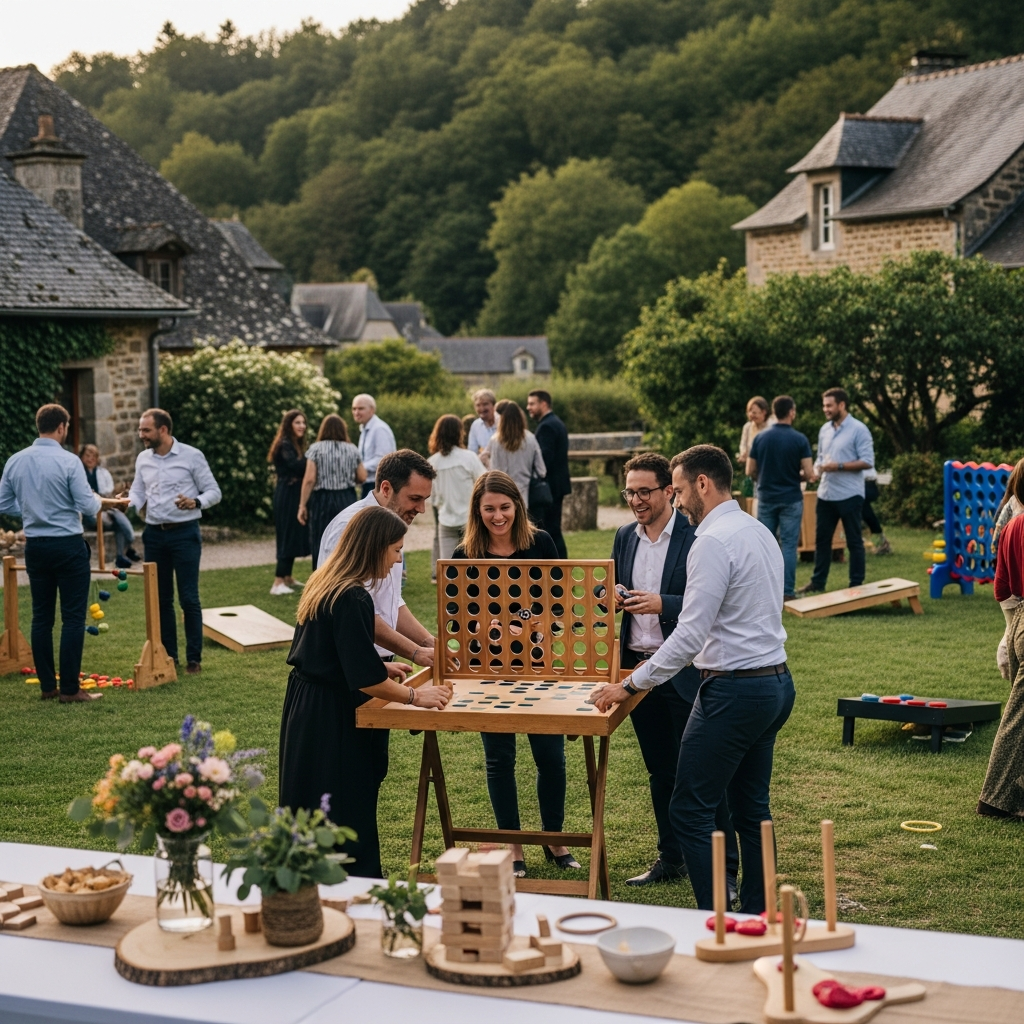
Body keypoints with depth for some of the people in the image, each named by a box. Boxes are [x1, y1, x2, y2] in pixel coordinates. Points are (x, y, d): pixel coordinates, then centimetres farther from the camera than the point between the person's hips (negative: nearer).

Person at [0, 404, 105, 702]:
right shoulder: (68, 461, -13)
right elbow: (87, 507, -12)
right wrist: (98, 500, 9)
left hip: (35, 546, 6)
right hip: (68, 545, -5)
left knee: (41, 617, 11)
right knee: (73, 618, -1)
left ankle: (47, 686, 15)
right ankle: (69, 689, -1)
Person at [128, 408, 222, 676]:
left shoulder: (191, 456, -6)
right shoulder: (143, 459, 8)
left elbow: (213, 491, -4)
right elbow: (138, 493, 10)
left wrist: (195, 502, -24)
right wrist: (128, 503, -13)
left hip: (184, 533, -5)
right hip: (154, 534, 5)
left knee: (189, 598, -2)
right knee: (161, 598, 9)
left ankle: (194, 658, 6)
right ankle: (168, 655, 19)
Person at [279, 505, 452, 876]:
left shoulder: (324, 583, 7)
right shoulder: (352, 599, -22)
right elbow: (365, 679, -22)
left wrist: (380, 668, 16)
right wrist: (414, 696, -11)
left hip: (305, 709, 10)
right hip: (331, 720, -10)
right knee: (349, 821, -2)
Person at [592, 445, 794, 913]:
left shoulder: (714, 541, -17)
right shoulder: (760, 531, 13)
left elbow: (691, 634, -21)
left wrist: (629, 685, -15)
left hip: (735, 690, -10)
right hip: (776, 682, 10)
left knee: (690, 812, -4)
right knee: (751, 808, 17)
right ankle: (756, 918, 23)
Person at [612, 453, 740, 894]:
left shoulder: (695, 537, -11)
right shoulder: (624, 536, 10)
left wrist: (662, 604, -27)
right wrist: (613, 598, -6)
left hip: (685, 670, -6)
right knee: (660, 772, 16)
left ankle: (725, 869, 6)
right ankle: (671, 859, 26)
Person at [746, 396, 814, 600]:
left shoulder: (760, 437, -1)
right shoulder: (799, 439, -9)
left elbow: (750, 471, 2)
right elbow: (808, 473, -11)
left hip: (766, 498, 2)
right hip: (791, 499, -2)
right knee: (788, 545, 2)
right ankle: (787, 591, 1)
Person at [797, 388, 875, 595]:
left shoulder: (858, 430, -10)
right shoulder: (825, 429, 11)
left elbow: (868, 461, -15)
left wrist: (839, 466, -19)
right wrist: (816, 468, -1)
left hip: (849, 495, -7)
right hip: (825, 494, 7)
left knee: (854, 541, 4)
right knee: (821, 538, 11)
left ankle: (856, 584, 11)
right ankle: (818, 582, 20)